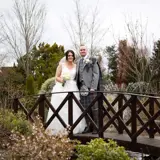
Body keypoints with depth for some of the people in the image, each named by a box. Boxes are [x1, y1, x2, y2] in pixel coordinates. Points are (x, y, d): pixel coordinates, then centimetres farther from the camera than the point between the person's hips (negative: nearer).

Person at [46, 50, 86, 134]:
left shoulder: (75, 66, 13)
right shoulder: (61, 65, 6)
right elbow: (56, 77, 3)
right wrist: (61, 80, -16)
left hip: (72, 89, 3)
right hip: (62, 88, -2)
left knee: (72, 108, -3)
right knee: (61, 108, -6)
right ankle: (59, 128, -4)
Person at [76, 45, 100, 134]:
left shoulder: (93, 60, 3)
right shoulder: (78, 62, 18)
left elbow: (96, 74, -4)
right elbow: (77, 75, 17)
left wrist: (93, 87, -12)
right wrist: (79, 87, 6)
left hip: (91, 88, -5)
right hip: (82, 88, 5)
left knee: (94, 108, -4)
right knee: (85, 109, 5)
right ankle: (88, 127, 12)